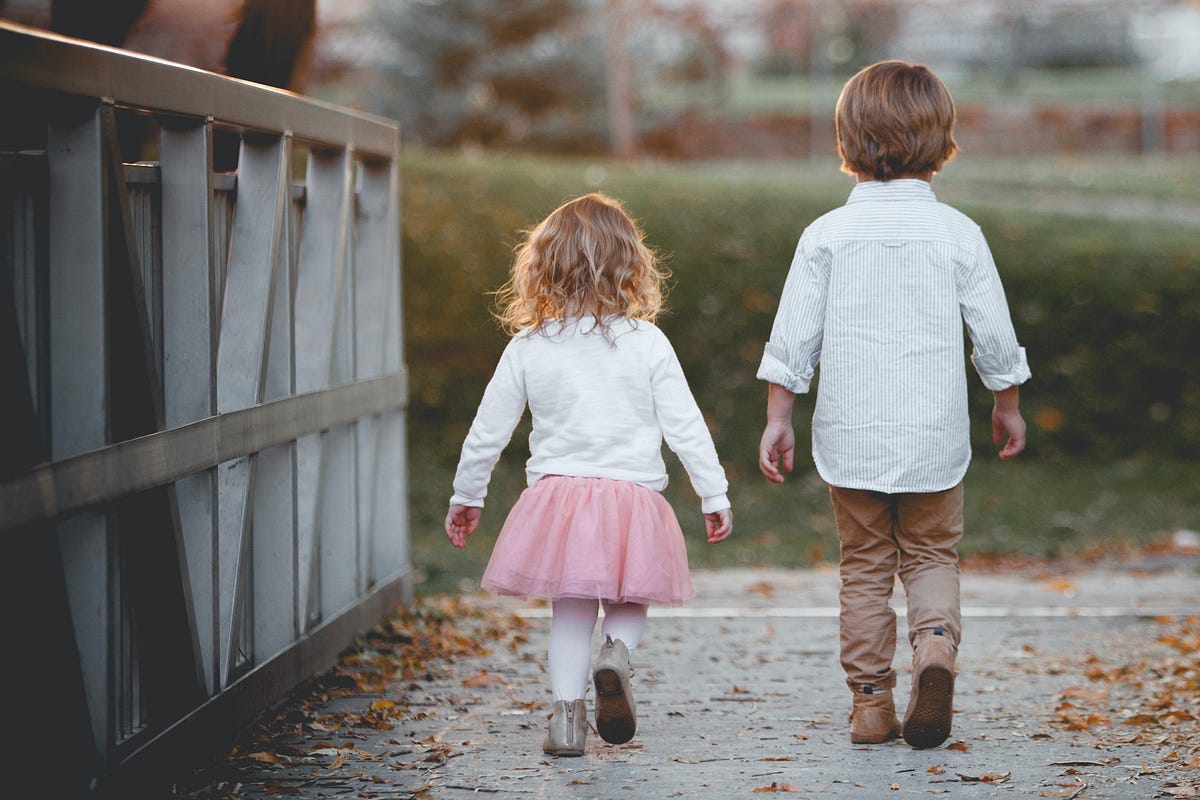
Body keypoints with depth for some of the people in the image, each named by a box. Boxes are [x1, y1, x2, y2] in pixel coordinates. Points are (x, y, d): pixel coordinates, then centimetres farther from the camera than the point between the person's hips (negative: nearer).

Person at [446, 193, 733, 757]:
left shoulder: (528, 347, -1)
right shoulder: (648, 344, -4)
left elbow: (488, 430, 5)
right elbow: (685, 427, -2)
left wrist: (466, 497, 18)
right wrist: (714, 496, 8)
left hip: (556, 496, 1)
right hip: (634, 496, -1)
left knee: (571, 607, 14)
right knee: (629, 599, 18)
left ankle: (567, 712, 7)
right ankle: (617, 652, -10)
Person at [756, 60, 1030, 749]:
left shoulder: (827, 234, -4)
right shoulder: (958, 234, -4)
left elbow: (793, 338, -3)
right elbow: (995, 335, 1)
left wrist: (778, 419, 6)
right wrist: (1008, 405, 17)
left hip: (851, 434, 0)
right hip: (934, 434, 0)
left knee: (865, 565, 12)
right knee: (932, 557, 13)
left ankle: (871, 699, 12)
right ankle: (937, 640, -15)